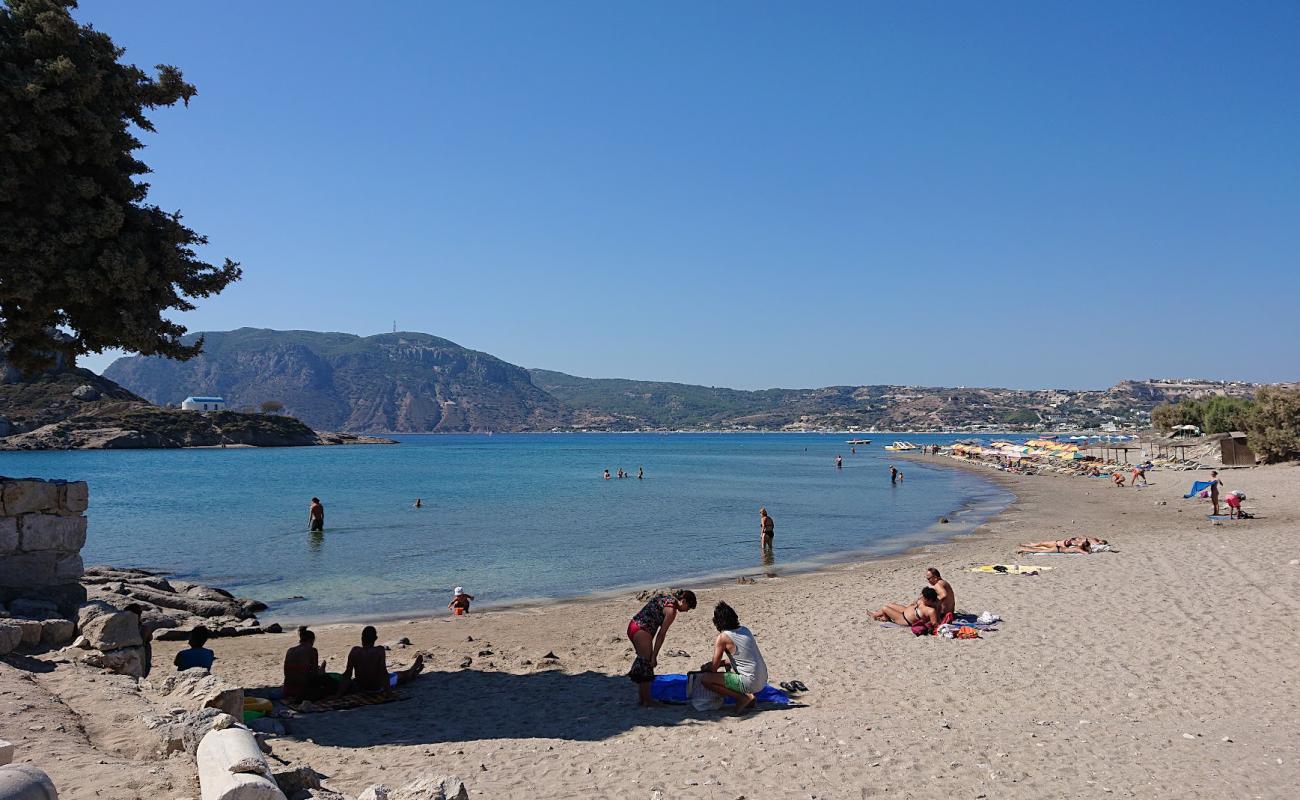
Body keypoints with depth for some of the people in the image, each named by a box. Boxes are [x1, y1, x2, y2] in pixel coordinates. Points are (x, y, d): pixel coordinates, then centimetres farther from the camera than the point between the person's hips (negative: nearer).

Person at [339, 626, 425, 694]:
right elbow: (383, 671, -26)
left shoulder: (354, 651, -13)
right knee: (401, 675, 26)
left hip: (360, 687, 3)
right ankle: (413, 671, 60)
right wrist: (387, 689, -23)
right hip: (377, 687, -3)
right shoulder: (380, 651, -21)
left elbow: (348, 673, -12)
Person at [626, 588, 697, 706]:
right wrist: (654, 656, -9)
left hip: (633, 625, 10)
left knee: (642, 660, 18)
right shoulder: (671, 610, -12)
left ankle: (641, 697, 25)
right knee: (647, 663, -2)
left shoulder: (664, 595, 14)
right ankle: (646, 700, 4)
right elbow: (661, 634, -12)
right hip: (642, 630, -10)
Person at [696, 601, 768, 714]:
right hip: (763, 679, 8)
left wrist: (704, 668, 15)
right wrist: (721, 663, 24)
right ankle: (748, 696, 15)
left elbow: (714, 668, -7)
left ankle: (743, 697, -7)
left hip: (751, 683, -8)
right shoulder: (744, 630, 10)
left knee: (704, 679, -10)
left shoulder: (722, 638, -11)